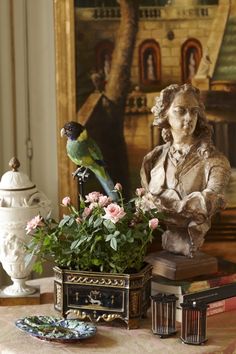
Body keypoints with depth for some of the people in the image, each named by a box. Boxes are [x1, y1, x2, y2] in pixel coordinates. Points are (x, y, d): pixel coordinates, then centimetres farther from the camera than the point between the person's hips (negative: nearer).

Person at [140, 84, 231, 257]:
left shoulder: (215, 161, -2)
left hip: (187, 252, -2)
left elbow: (208, 205, -15)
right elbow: (144, 203, 13)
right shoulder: (154, 158, 10)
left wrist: (159, 202, -8)